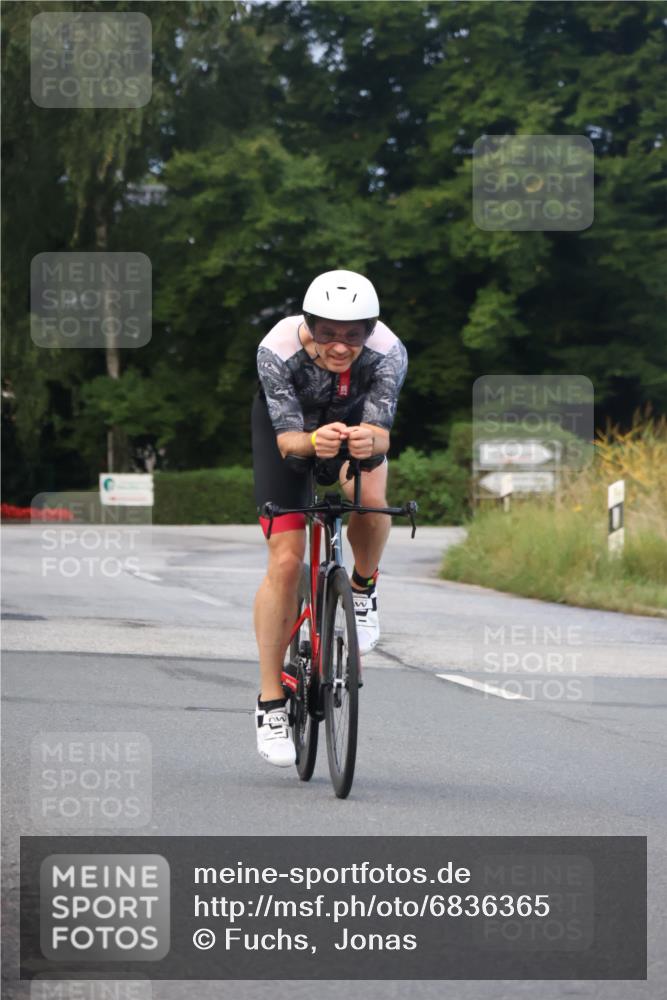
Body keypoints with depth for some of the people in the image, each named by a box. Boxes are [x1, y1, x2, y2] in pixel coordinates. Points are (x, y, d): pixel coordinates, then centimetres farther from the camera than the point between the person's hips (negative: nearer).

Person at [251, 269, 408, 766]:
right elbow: (287, 439, -36)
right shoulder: (278, 351, -36)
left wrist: (368, 441, -62)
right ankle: (271, 704, 2)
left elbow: (380, 431, -39)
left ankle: (363, 590, -2)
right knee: (285, 562, -9)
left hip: (354, 418, 1)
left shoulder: (388, 353, -34)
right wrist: (311, 442, -59)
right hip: (288, 423, -1)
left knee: (369, 497, -34)